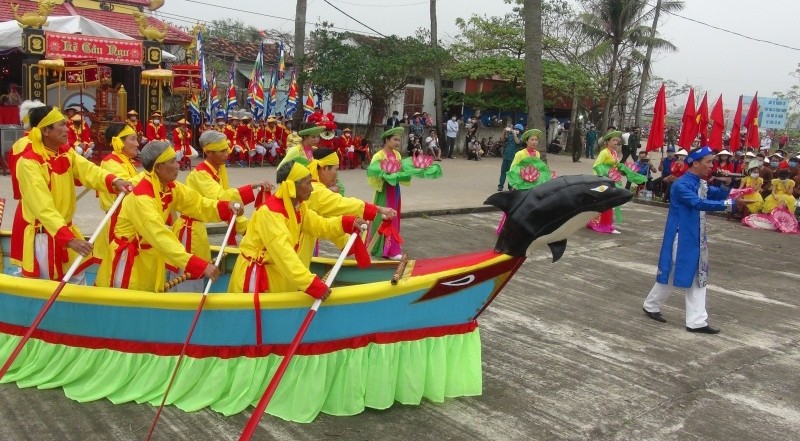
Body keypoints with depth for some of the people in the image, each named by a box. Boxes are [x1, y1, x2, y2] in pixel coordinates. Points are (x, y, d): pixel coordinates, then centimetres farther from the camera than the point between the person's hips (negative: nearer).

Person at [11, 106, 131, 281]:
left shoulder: (66, 152, 1)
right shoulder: (29, 162, -24)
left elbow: (88, 171, -16)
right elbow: (43, 207, -33)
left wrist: (113, 181, -37)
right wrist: (69, 239, -42)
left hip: (65, 228, 7)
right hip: (39, 235, -7)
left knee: (78, 277, 19)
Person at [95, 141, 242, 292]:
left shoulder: (170, 187, -4)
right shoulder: (141, 198, -30)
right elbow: (162, 238, -38)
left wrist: (226, 207, -23)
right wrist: (201, 266, -45)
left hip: (151, 257, 8)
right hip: (129, 260, -8)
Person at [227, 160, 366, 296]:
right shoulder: (270, 212, -28)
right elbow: (282, 252, -37)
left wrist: (348, 223, -12)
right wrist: (311, 284, -43)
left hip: (277, 272, 9)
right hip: (255, 274, -9)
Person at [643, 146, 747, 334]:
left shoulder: (702, 184, 7)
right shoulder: (681, 185, -21)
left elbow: (718, 195, 8)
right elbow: (698, 203, -34)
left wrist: (726, 185, -13)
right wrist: (729, 204, -40)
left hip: (696, 239, 9)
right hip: (680, 238, -9)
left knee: (698, 277, 9)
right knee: (671, 274, 4)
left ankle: (696, 321, 14)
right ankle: (651, 305, 26)